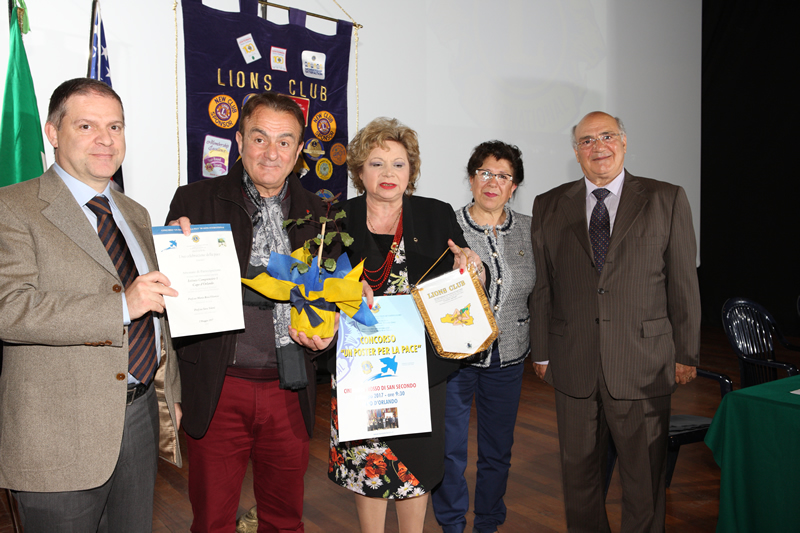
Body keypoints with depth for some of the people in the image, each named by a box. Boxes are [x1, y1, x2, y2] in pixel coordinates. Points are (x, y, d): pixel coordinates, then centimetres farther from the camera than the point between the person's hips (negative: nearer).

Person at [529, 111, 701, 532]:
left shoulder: (667, 200, 2)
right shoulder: (548, 206, 6)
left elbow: (684, 283, 1)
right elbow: (541, 286, 6)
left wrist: (687, 353, 0)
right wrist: (541, 352, 5)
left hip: (644, 366, -1)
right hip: (573, 365, 2)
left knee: (645, 475, 10)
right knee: (578, 470, 15)